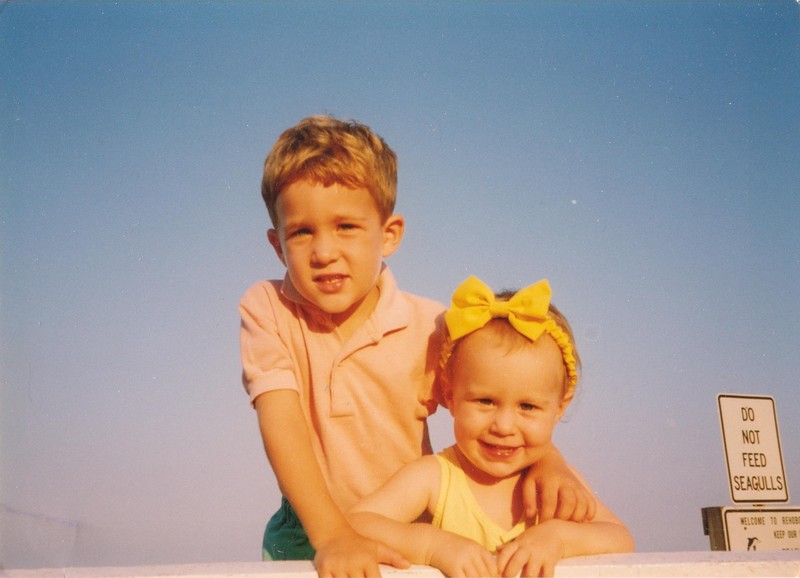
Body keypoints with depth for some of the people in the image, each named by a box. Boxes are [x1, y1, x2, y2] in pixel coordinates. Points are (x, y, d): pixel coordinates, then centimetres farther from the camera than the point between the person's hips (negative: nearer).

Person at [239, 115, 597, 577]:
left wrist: (549, 463, -19)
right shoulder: (265, 310, -8)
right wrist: (331, 534, -29)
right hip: (308, 532, 1)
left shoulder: (428, 326, -7)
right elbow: (281, 420, -18)